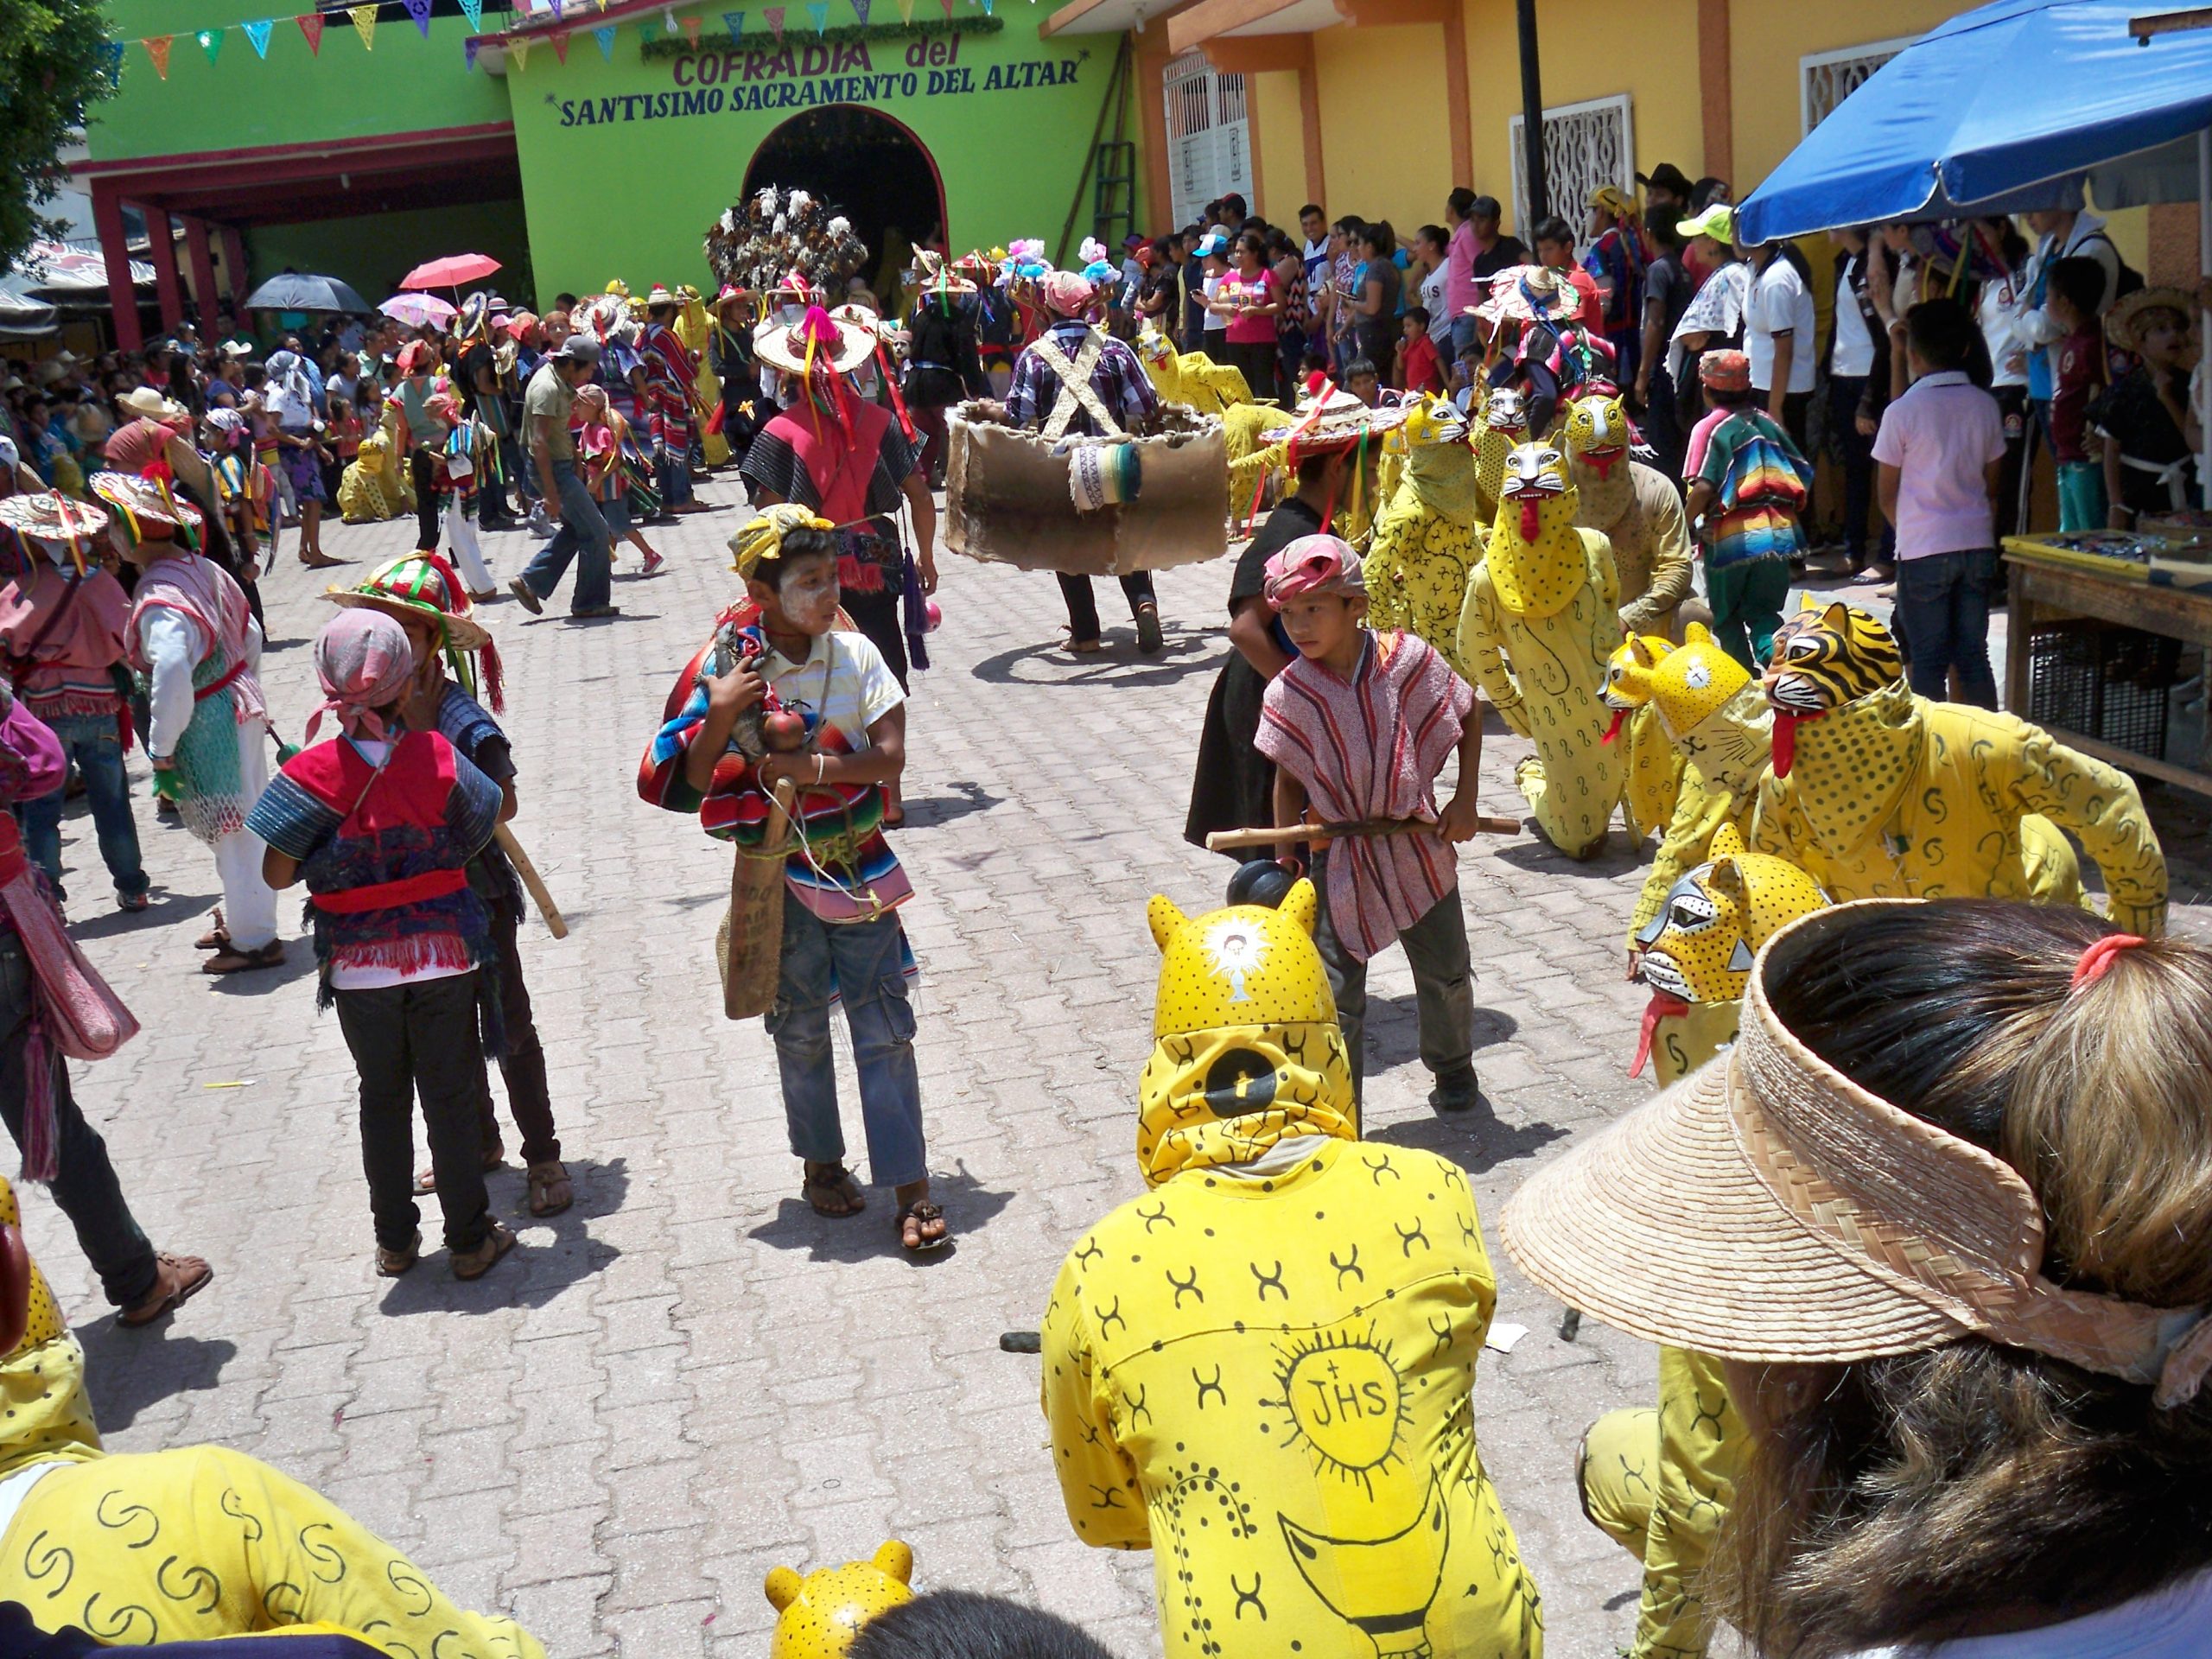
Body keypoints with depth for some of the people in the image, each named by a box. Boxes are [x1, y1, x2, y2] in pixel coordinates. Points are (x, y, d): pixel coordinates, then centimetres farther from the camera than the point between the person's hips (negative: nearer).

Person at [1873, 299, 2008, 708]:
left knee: (1928, 661, 3)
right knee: (1973, 656, 11)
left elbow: (1887, 495, -3)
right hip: (1978, 546, 4)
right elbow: (1992, 487, 9)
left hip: (1924, 551, -4)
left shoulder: (1902, 412, -10)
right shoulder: (1986, 406, 3)